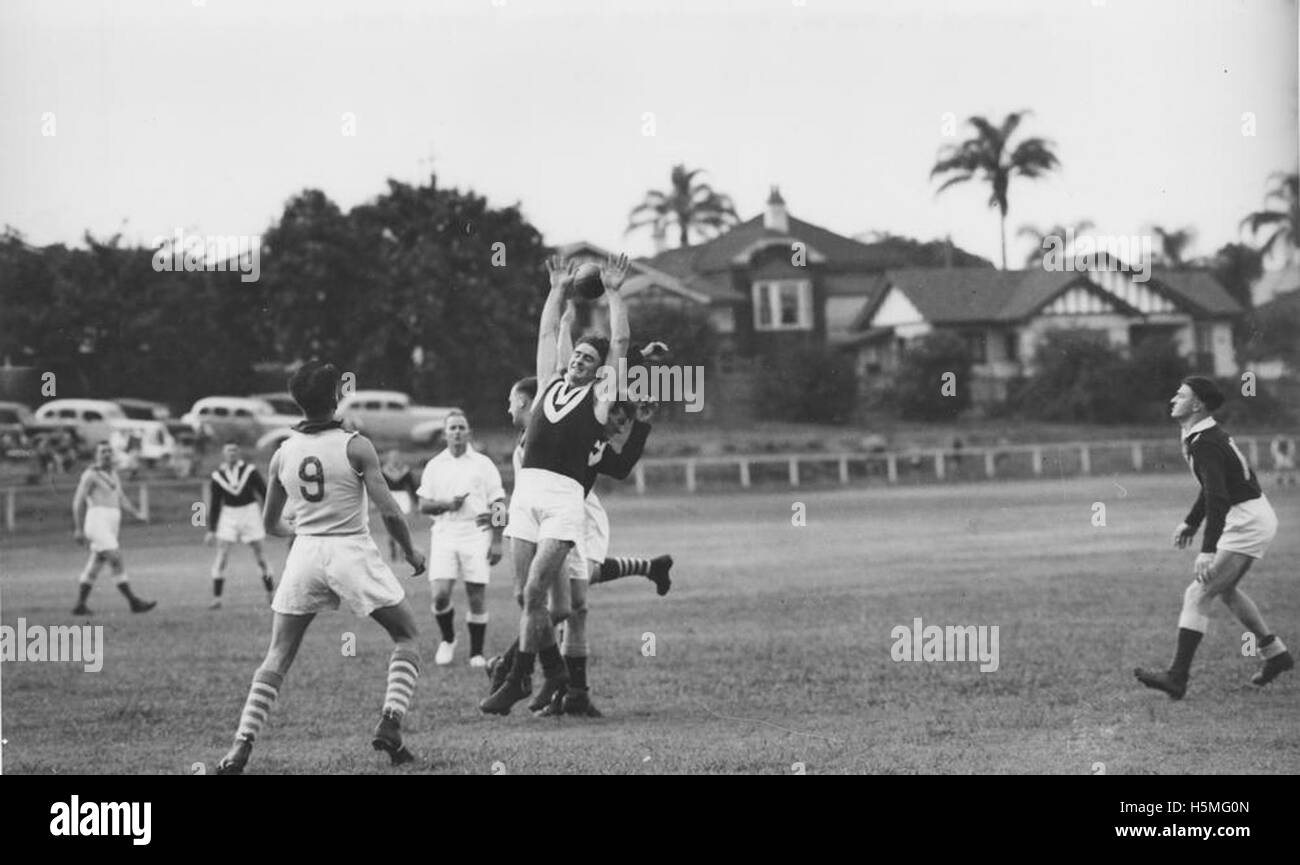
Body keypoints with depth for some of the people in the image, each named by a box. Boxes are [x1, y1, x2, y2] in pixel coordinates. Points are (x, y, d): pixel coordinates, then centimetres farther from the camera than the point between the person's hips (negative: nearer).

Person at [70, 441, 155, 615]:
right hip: (97, 521, -9)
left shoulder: (113, 476, 20)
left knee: (94, 567, 11)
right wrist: (78, 529, -10)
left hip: (110, 526, 9)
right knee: (116, 560, -15)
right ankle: (134, 601, -19)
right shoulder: (90, 475, -4)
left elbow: (122, 500, 18)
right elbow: (78, 501, -6)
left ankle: (80, 606, 17)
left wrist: (137, 514, 2)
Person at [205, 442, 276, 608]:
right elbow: (214, 504, 4)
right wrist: (211, 530, 3)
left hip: (249, 510, -1)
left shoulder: (249, 470, -8)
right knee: (222, 553, -9)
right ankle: (216, 598, -7)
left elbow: (263, 492, 0)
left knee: (259, 552, 4)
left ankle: (270, 593, 19)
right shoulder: (217, 476, -2)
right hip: (229, 514, 1)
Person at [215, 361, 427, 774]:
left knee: (277, 658, 10)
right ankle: (389, 723, -3)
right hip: (353, 551, -3)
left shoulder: (283, 454, 4)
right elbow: (389, 512, -10)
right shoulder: (355, 447, -8)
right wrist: (411, 553, 7)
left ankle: (242, 745, -1)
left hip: (305, 554, 3)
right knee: (408, 636, 14)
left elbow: (270, 524, 14)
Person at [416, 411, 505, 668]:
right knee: (440, 595, -10)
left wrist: (497, 541, -4)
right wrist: (447, 504, -9)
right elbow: (423, 506, 10)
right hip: (444, 534, 1)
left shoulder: (483, 464, 6)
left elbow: (498, 506, 4)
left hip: (476, 534, -1)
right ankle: (448, 641, 14)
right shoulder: (435, 466, 12)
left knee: (477, 598, -3)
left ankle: (477, 653, 8)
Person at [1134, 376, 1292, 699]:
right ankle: (1275, 654, 34)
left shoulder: (1205, 445, -22)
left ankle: (1177, 678, -16)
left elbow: (1218, 498, -32)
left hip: (1247, 524, -11)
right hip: (1256, 518, 11)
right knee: (1224, 588, 27)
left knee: (1199, 594, -13)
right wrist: (1191, 522, 27)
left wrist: (1208, 550, -38)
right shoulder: (1209, 435, 10)